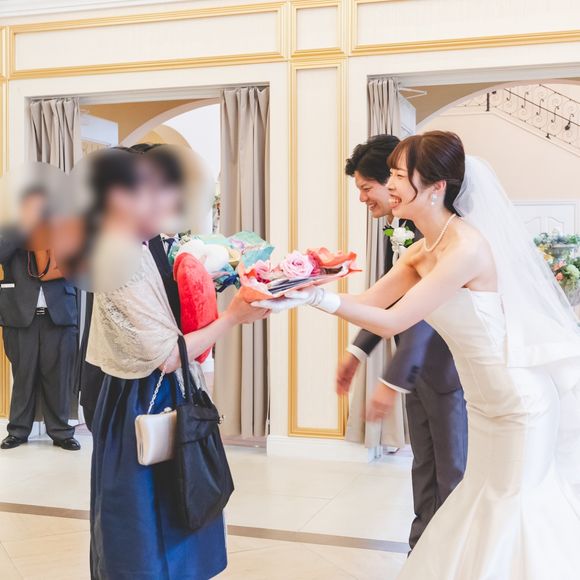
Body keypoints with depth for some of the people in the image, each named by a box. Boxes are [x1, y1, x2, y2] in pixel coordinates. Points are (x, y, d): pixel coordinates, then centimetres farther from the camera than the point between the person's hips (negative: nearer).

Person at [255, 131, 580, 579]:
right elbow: (370, 301, 3)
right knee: (488, 504, 19)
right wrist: (299, 295, -6)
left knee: (515, 506, 7)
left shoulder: (467, 247, -25)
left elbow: (392, 321, -25)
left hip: (522, 403, -9)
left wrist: (317, 297, -28)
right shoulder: (423, 251, 3)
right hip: (488, 403, 9)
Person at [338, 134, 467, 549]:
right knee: (424, 467, 17)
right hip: (418, 368, 9)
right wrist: (358, 352, 10)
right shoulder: (396, 227, 6)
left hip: (449, 367, -9)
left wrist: (393, 379, -28)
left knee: (454, 474, 5)